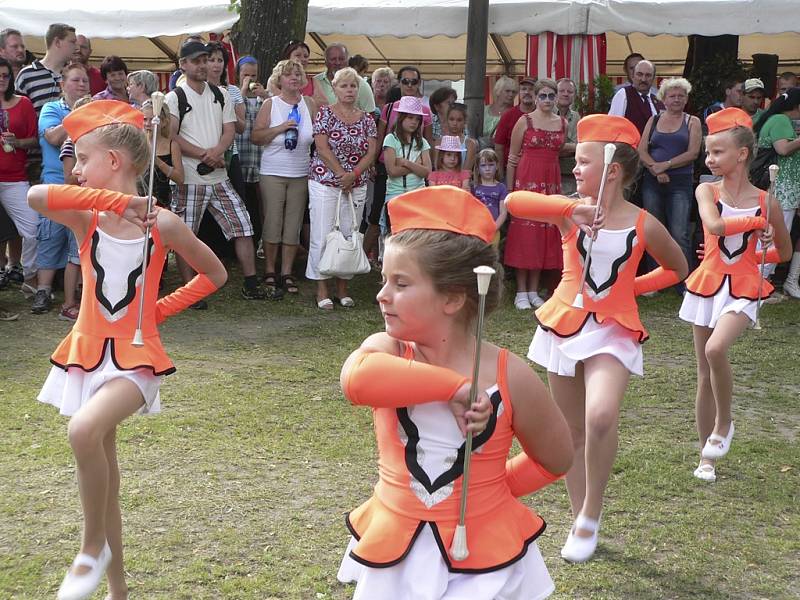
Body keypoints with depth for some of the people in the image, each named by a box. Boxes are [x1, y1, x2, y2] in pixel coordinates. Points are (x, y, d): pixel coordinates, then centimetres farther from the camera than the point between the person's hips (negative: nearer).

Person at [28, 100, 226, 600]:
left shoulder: (161, 224, -7)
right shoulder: (87, 218, -2)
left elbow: (215, 274, 5)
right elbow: (37, 196, -25)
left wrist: (162, 308, -2)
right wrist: (116, 201, -28)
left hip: (135, 358, -4)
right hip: (88, 353, 4)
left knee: (84, 430, -32)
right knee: (101, 469, 12)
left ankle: (93, 547, -8)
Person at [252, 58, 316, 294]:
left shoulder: (309, 103, 5)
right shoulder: (270, 104, -1)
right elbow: (255, 137, -6)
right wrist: (280, 128, -18)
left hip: (301, 174, 2)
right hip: (273, 173, -2)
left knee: (293, 226, 4)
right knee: (272, 224, -1)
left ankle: (286, 273, 12)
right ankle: (270, 272, 12)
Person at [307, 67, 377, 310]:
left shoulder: (366, 119, 8)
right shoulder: (325, 113, -2)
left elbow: (371, 152, 2)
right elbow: (322, 148, -10)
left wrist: (354, 174, -14)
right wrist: (341, 174, -14)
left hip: (356, 186, 4)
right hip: (325, 183, -4)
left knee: (349, 235, 6)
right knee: (322, 236, -4)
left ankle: (343, 288, 15)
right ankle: (322, 290, 3)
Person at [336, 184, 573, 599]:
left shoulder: (510, 377, -12)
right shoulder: (386, 349, -10)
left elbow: (555, 461, 4)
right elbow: (356, 380, -35)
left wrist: (491, 489, 1)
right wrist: (452, 386, -33)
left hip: (484, 556, -1)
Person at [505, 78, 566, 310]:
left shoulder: (563, 123, 9)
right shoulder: (524, 121, -2)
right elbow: (513, 157, -2)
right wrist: (509, 190, -5)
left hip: (551, 182, 4)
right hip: (527, 180, -4)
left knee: (546, 234, 5)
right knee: (524, 232, -3)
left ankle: (534, 291, 14)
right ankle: (521, 292, 2)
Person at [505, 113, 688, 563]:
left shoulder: (644, 225, -5)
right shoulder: (570, 211, -4)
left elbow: (677, 269, 12)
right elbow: (514, 201, -20)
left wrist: (629, 286, 1)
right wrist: (574, 211, -29)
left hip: (613, 329, -2)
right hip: (565, 325, 2)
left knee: (601, 417, -26)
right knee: (574, 429, 10)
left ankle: (591, 513, -5)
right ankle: (581, 521, 27)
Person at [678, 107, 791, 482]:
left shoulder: (766, 201, -1)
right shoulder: (707, 191, -3)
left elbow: (784, 251, 13)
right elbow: (714, 225, -26)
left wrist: (752, 255, 1)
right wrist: (756, 222, -15)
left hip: (743, 288, -1)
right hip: (707, 283, 2)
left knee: (716, 349, -29)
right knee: (704, 374, 7)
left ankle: (723, 424, -3)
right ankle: (707, 455, 21)